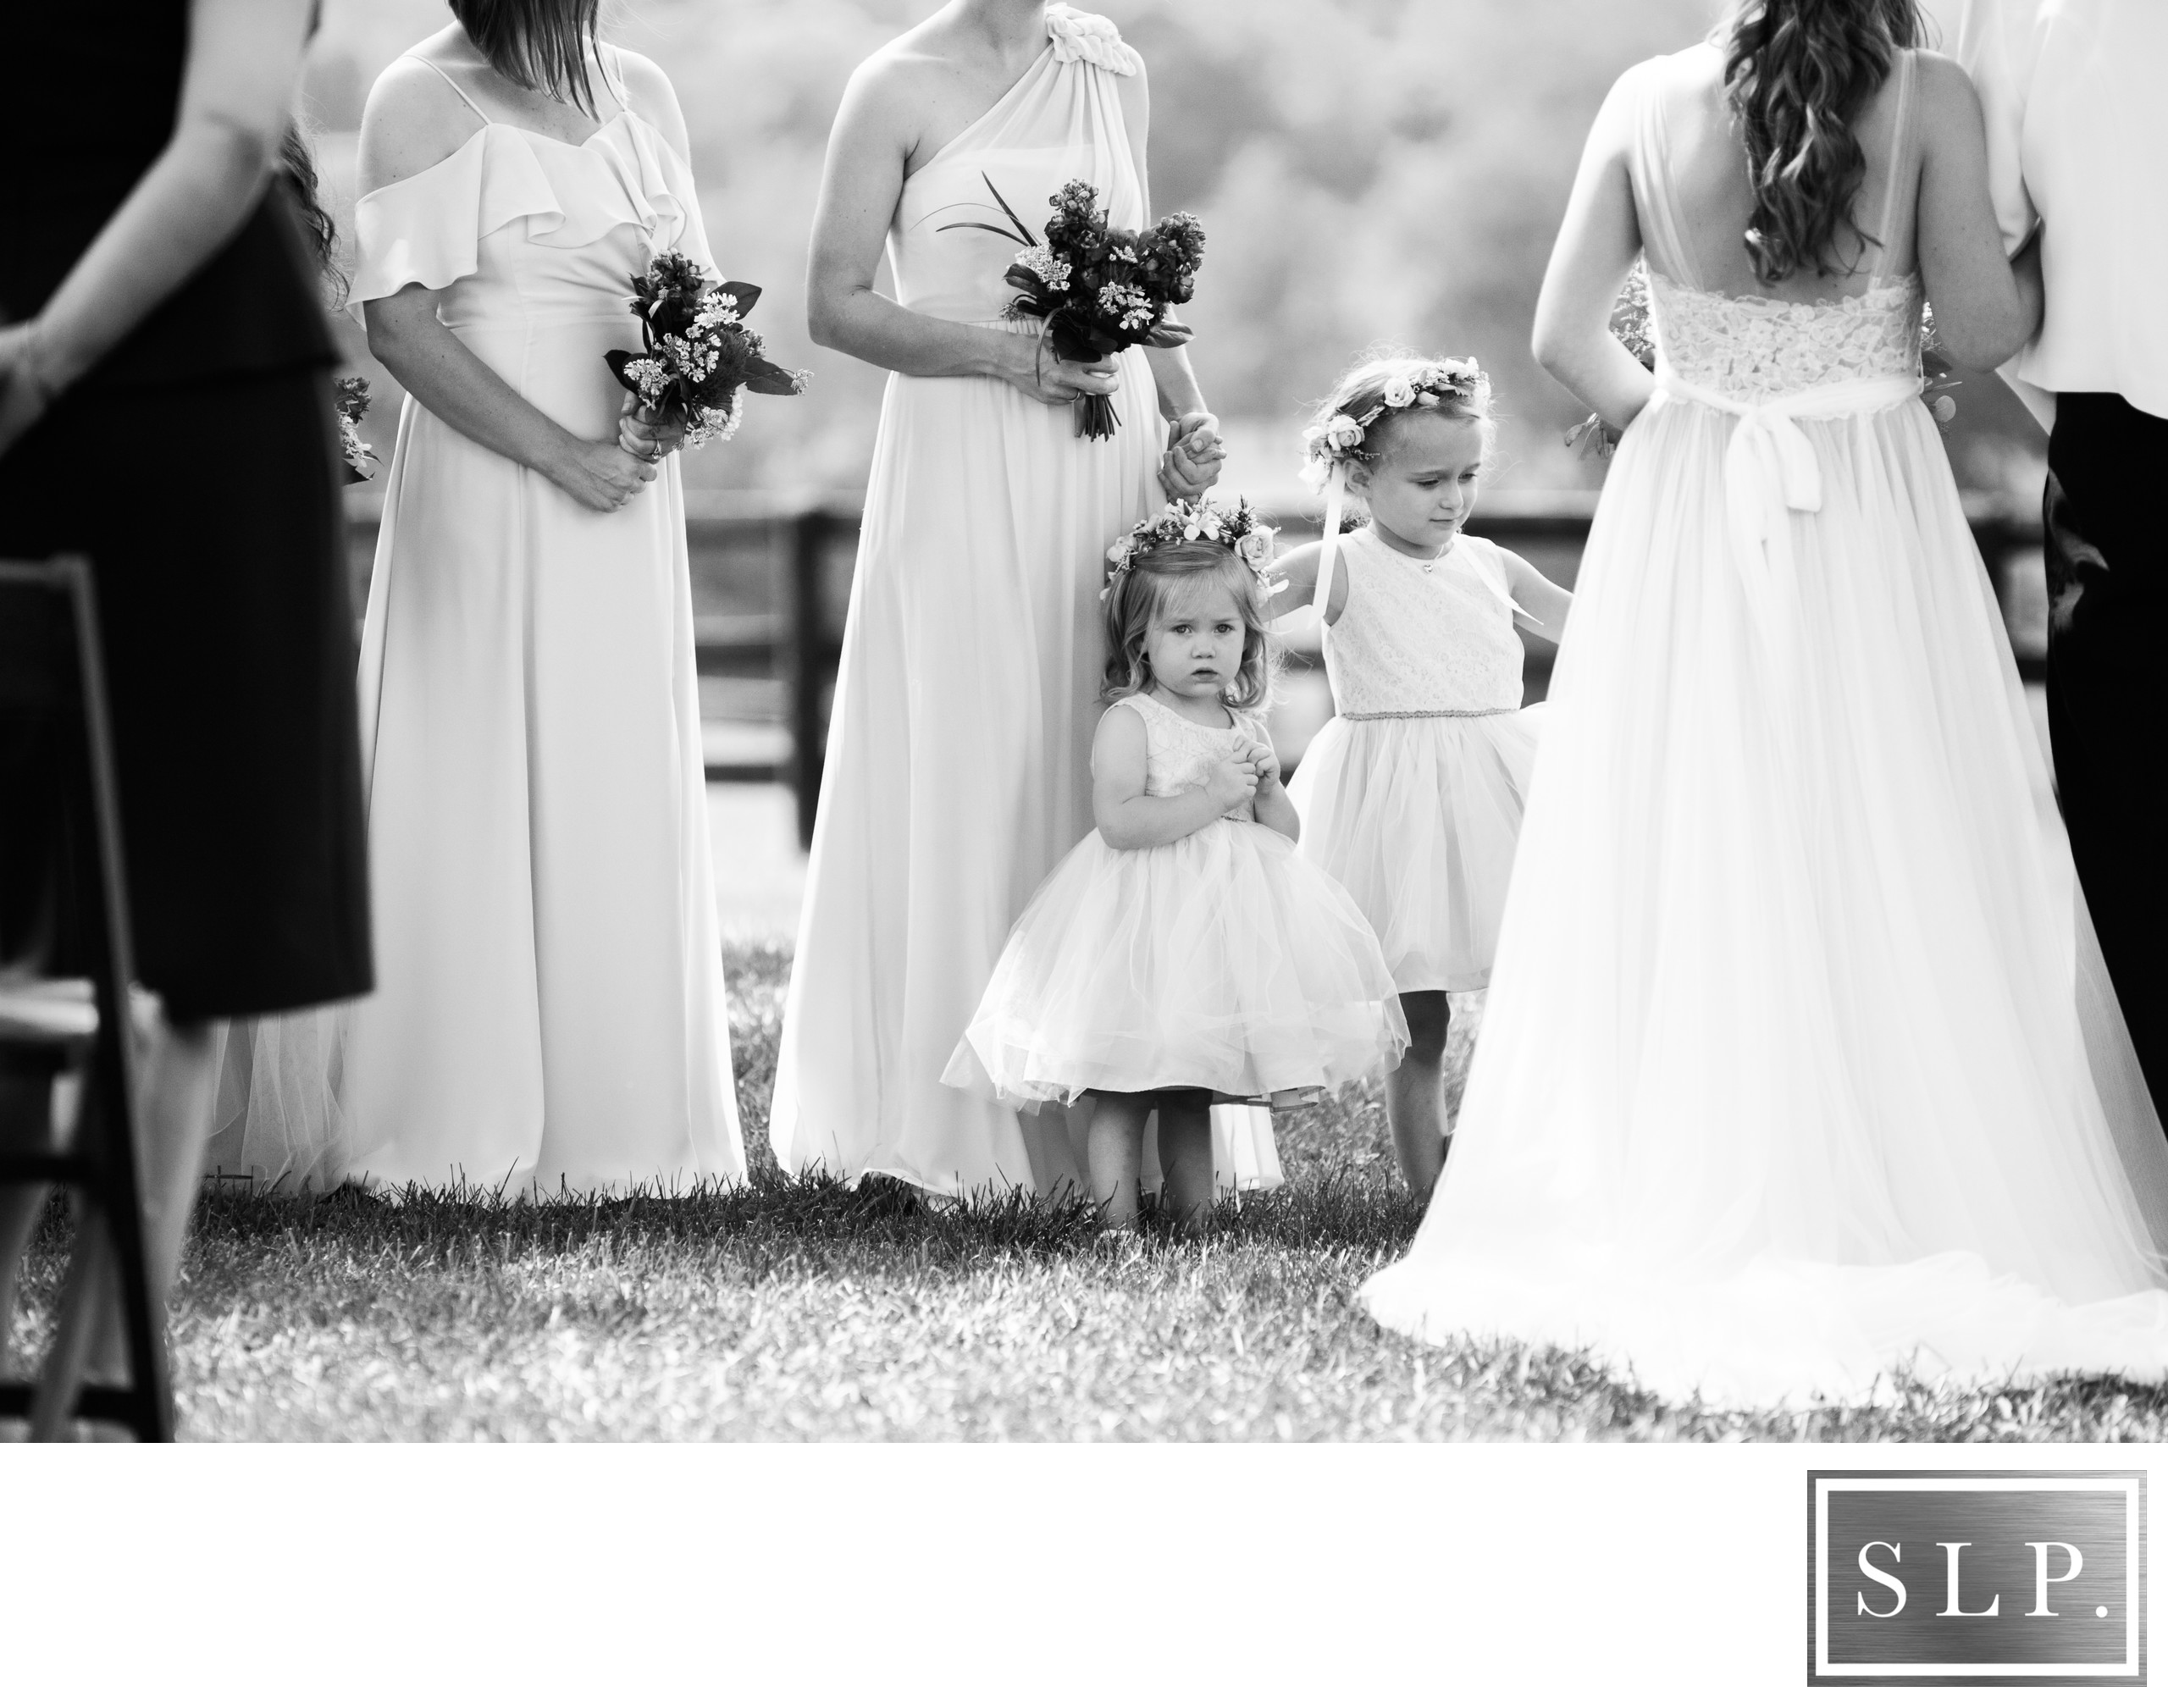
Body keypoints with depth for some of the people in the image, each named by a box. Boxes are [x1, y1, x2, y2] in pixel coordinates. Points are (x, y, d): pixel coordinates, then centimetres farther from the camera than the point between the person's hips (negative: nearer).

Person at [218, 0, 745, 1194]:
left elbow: (699, 277, 20)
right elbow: (399, 327, -13)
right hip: (486, 490, -6)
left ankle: (612, 1124, 14)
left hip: (625, 485, 6)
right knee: (482, 793, -3)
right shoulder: (425, 100, -8)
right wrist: (561, 454, -17)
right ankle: (467, 1130, 1)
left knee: (624, 802, 7)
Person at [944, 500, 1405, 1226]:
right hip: (1145, 918, -6)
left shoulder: (1245, 727, 12)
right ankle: (1118, 1229, -6)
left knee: (1192, 1091, 13)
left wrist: (1266, 790, -3)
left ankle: (1192, 1221, 17)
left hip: (1227, 917, 6)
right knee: (1124, 1093, -7)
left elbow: (1286, 837, 18)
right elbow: (1118, 822, -22)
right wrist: (1210, 798, -21)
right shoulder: (1129, 722, -8)